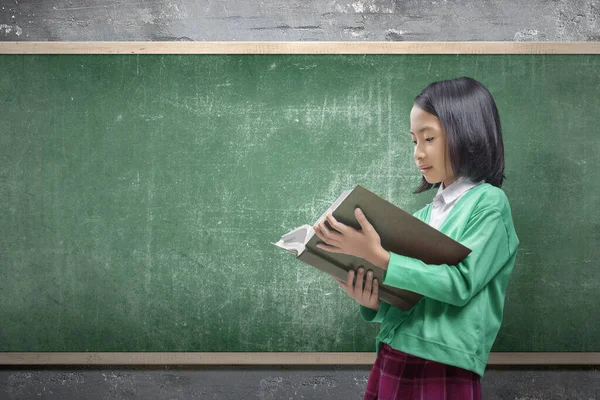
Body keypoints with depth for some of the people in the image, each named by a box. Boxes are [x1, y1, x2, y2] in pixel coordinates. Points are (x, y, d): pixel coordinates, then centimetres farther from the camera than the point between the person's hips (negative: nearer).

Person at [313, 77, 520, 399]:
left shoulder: (488, 202, -6)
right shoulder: (423, 216, 13)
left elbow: (460, 283, -18)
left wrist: (377, 255, -23)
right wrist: (373, 303, -8)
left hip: (444, 371, -6)